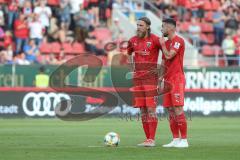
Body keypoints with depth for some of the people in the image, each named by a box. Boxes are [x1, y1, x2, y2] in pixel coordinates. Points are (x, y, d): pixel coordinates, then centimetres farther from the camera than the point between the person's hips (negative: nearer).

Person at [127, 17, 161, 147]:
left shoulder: (154, 40, -8)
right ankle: (148, 139, 9)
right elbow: (128, 54, 28)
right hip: (137, 78, 6)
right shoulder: (133, 40, 9)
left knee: (151, 108, -10)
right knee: (142, 109, 5)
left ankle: (151, 140, -10)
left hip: (151, 78, -6)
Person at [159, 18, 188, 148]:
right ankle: (176, 140, 9)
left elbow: (169, 56, -19)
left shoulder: (178, 41, -8)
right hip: (168, 80, 9)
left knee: (178, 110, -12)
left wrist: (163, 45, -3)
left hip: (177, 80, -9)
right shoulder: (166, 43, 19)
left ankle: (184, 140, -11)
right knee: (170, 111, 6)